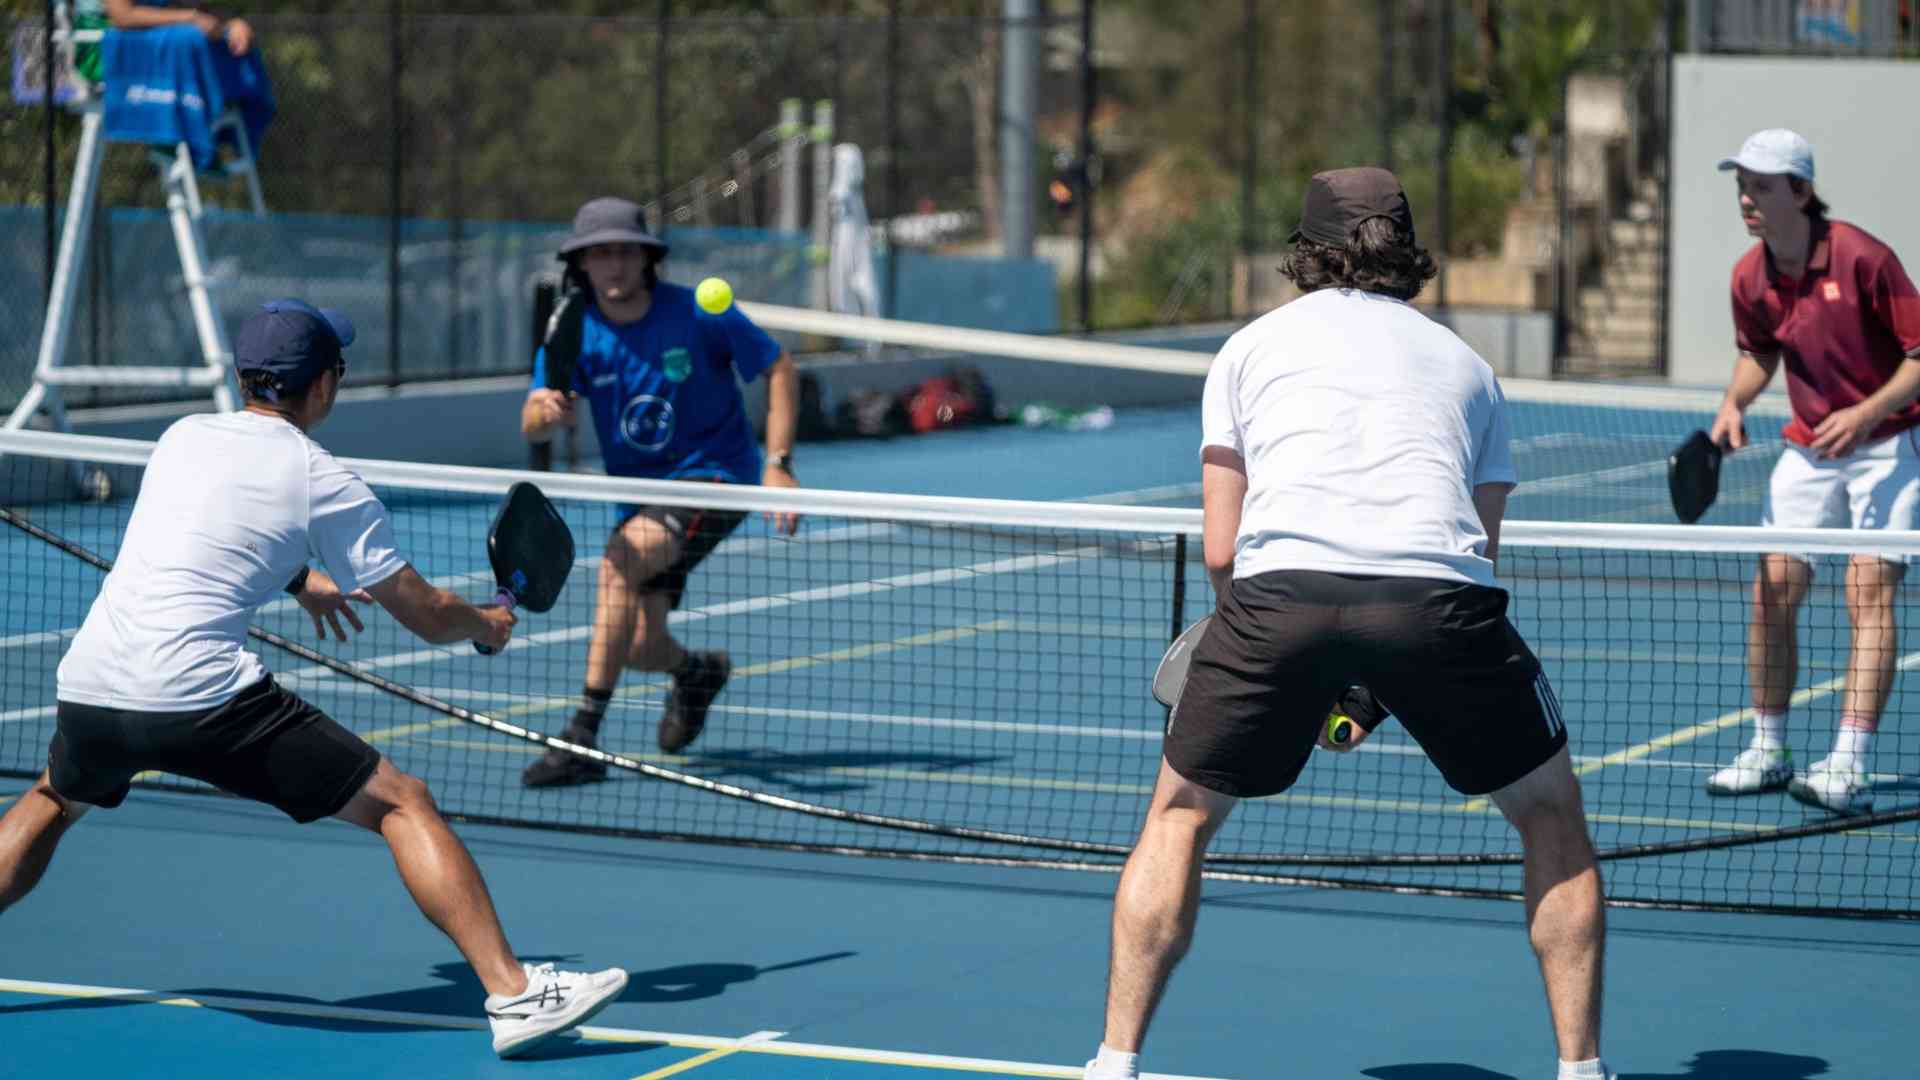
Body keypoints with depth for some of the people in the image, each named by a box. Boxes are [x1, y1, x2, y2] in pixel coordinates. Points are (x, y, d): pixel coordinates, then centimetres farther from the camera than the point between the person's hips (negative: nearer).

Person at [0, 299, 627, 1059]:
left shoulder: (182, 437, 18)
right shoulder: (325, 483, 2)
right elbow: (426, 615, 7)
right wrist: (489, 625, 28)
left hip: (87, 683, 6)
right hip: (202, 696, -6)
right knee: (404, 805, 1)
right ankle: (513, 995, -8)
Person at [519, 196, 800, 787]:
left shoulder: (697, 314, -14)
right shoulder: (572, 332, -7)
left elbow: (780, 369, -4)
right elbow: (530, 427, -17)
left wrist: (778, 464, -13)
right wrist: (546, 411, -42)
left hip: (714, 475, -5)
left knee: (621, 557, -31)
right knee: (639, 647, -2)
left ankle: (583, 737, -31)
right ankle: (698, 669, 39)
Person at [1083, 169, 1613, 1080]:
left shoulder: (1252, 345, 27)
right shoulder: (1465, 363, 31)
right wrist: (1380, 688, 32)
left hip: (1281, 588, 0)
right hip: (1437, 594, 0)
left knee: (1180, 815, 22)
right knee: (1552, 816, 23)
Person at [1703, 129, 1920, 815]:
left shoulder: (1861, 258, -21)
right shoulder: (1750, 278, -3)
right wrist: (1734, 403, -2)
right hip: (1809, 448, 6)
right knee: (1772, 591, 0)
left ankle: (1850, 770, -20)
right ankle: (1768, 751, 14)